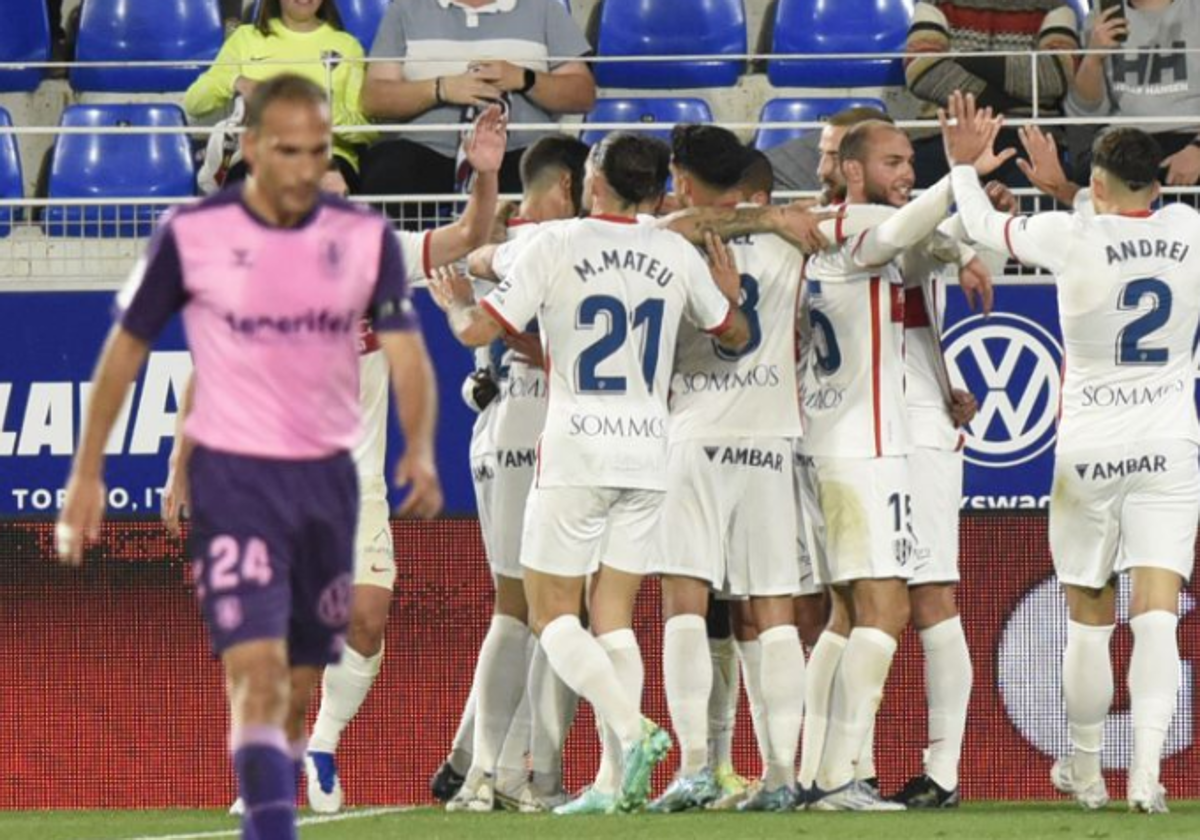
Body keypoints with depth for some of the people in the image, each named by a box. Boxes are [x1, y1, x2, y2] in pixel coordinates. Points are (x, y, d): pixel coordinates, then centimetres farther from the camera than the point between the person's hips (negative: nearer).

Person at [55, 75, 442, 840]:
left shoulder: (366, 239, 1)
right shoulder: (192, 235, -6)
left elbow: (407, 354, -3)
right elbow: (126, 351, 4)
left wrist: (420, 448, -22)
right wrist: (88, 474, 2)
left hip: (327, 480, 3)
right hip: (233, 478, -3)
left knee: (301, 689, 9)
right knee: (257, 674, -18)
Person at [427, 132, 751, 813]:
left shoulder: (557, 247, -6)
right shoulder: (677, 254, 6)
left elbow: (478, 330, -5)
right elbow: (735, 333, 20)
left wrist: (456, 300, 16)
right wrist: (728, 292, 41)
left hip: (578, 449, -4)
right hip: (649, 451, 4)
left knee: (552, 614, 3)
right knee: (614, 616, 8)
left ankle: (633, 729, -20)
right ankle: (622, 781, -4)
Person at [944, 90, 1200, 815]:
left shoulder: (1072, 236, -11)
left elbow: (986, 226, 5)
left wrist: (963, 163, 22)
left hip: (1090, 448, -1)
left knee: (1090, 618, 11)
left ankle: (1087, 770, 23)